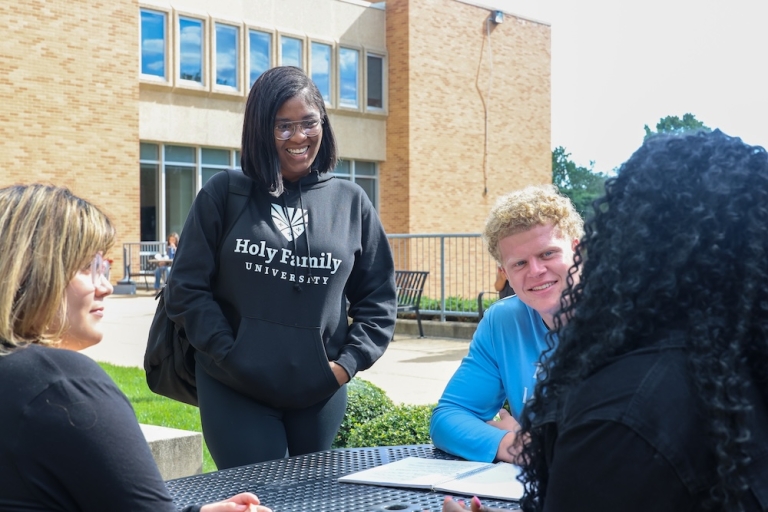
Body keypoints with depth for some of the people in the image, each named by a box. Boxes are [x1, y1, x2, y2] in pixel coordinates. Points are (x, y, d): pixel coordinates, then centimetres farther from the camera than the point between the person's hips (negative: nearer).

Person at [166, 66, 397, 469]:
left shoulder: (351, 202, 6)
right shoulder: (224, 195, 0)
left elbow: (378, 297, 9)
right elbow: (188, 288, -1)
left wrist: (348, 362, -2)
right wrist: (231, 356, -9)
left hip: (321, 394, 3)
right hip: (234, 393, -2)